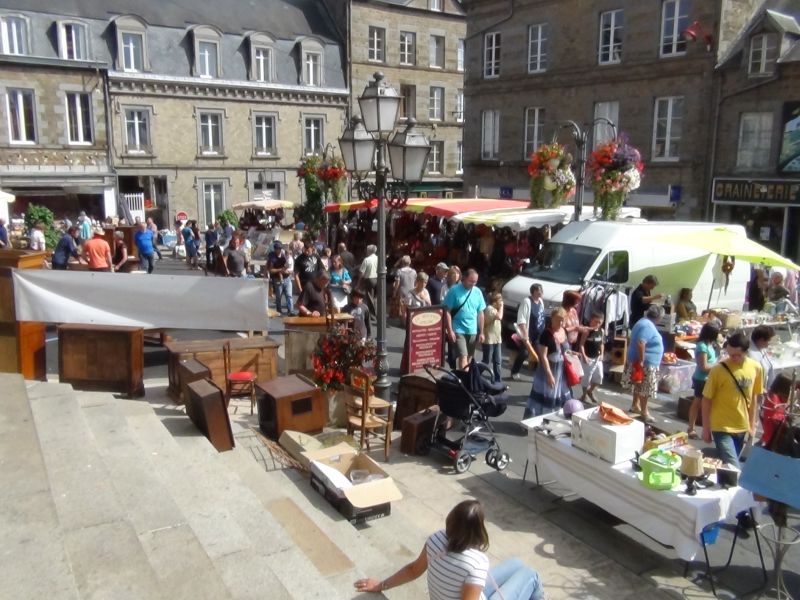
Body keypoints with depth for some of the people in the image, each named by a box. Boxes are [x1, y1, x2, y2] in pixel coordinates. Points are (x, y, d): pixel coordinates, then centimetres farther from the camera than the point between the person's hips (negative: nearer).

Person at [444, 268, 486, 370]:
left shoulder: (477, 292, 5)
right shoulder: (454, 290, -8)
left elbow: (480, 313, 10)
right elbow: (447, 311, -8)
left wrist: (481, 332, 8)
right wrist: (450, 330, -13)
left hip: (473, 331, 5)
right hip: (458, 330, -5)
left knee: (469, 357, 12)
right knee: (463, 357, -13)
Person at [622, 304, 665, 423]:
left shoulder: (644, 322, 11)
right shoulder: (648, 326, -22)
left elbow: (637, 341, 21)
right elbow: (640, 343, -32)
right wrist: (641, 361, -27)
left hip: (642, 361, 10)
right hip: (646, 363, -10)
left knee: (639, 386, 21)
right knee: (645, 388, -1)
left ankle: (635, 405, 32)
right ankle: (644, 412, 7)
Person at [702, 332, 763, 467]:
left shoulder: (755, 368, -3)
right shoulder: (718, 369, -17)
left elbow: (753, 398, 9)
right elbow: (707, 400, -10)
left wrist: (752, 425, 11)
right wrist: (706, 428, -7)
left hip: (742, 427, 5)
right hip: (722, 428, -5)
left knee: (726, 466, 17)